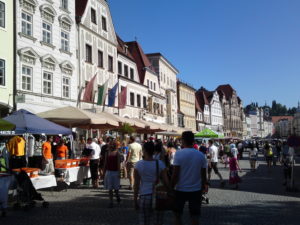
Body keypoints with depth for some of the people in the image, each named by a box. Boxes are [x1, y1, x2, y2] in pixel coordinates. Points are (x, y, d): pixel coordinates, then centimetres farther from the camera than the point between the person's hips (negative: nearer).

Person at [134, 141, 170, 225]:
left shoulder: (138, 165, -5)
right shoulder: (160, 164, -3)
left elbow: (136, 184, -4)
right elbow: (166, 181, -4)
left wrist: (135, 200, 4)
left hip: (144, 197, -1)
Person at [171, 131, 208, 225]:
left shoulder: (179, 153, -11)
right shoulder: (201, 155, -1)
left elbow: (175, 174, -14)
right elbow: (203, 175, 3)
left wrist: (171, 187, -4)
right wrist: (204, 186, 15)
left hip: (181, 189, -2)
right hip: (196, 189, 2)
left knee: (177, 215, 14)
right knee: (195, 216, 9)